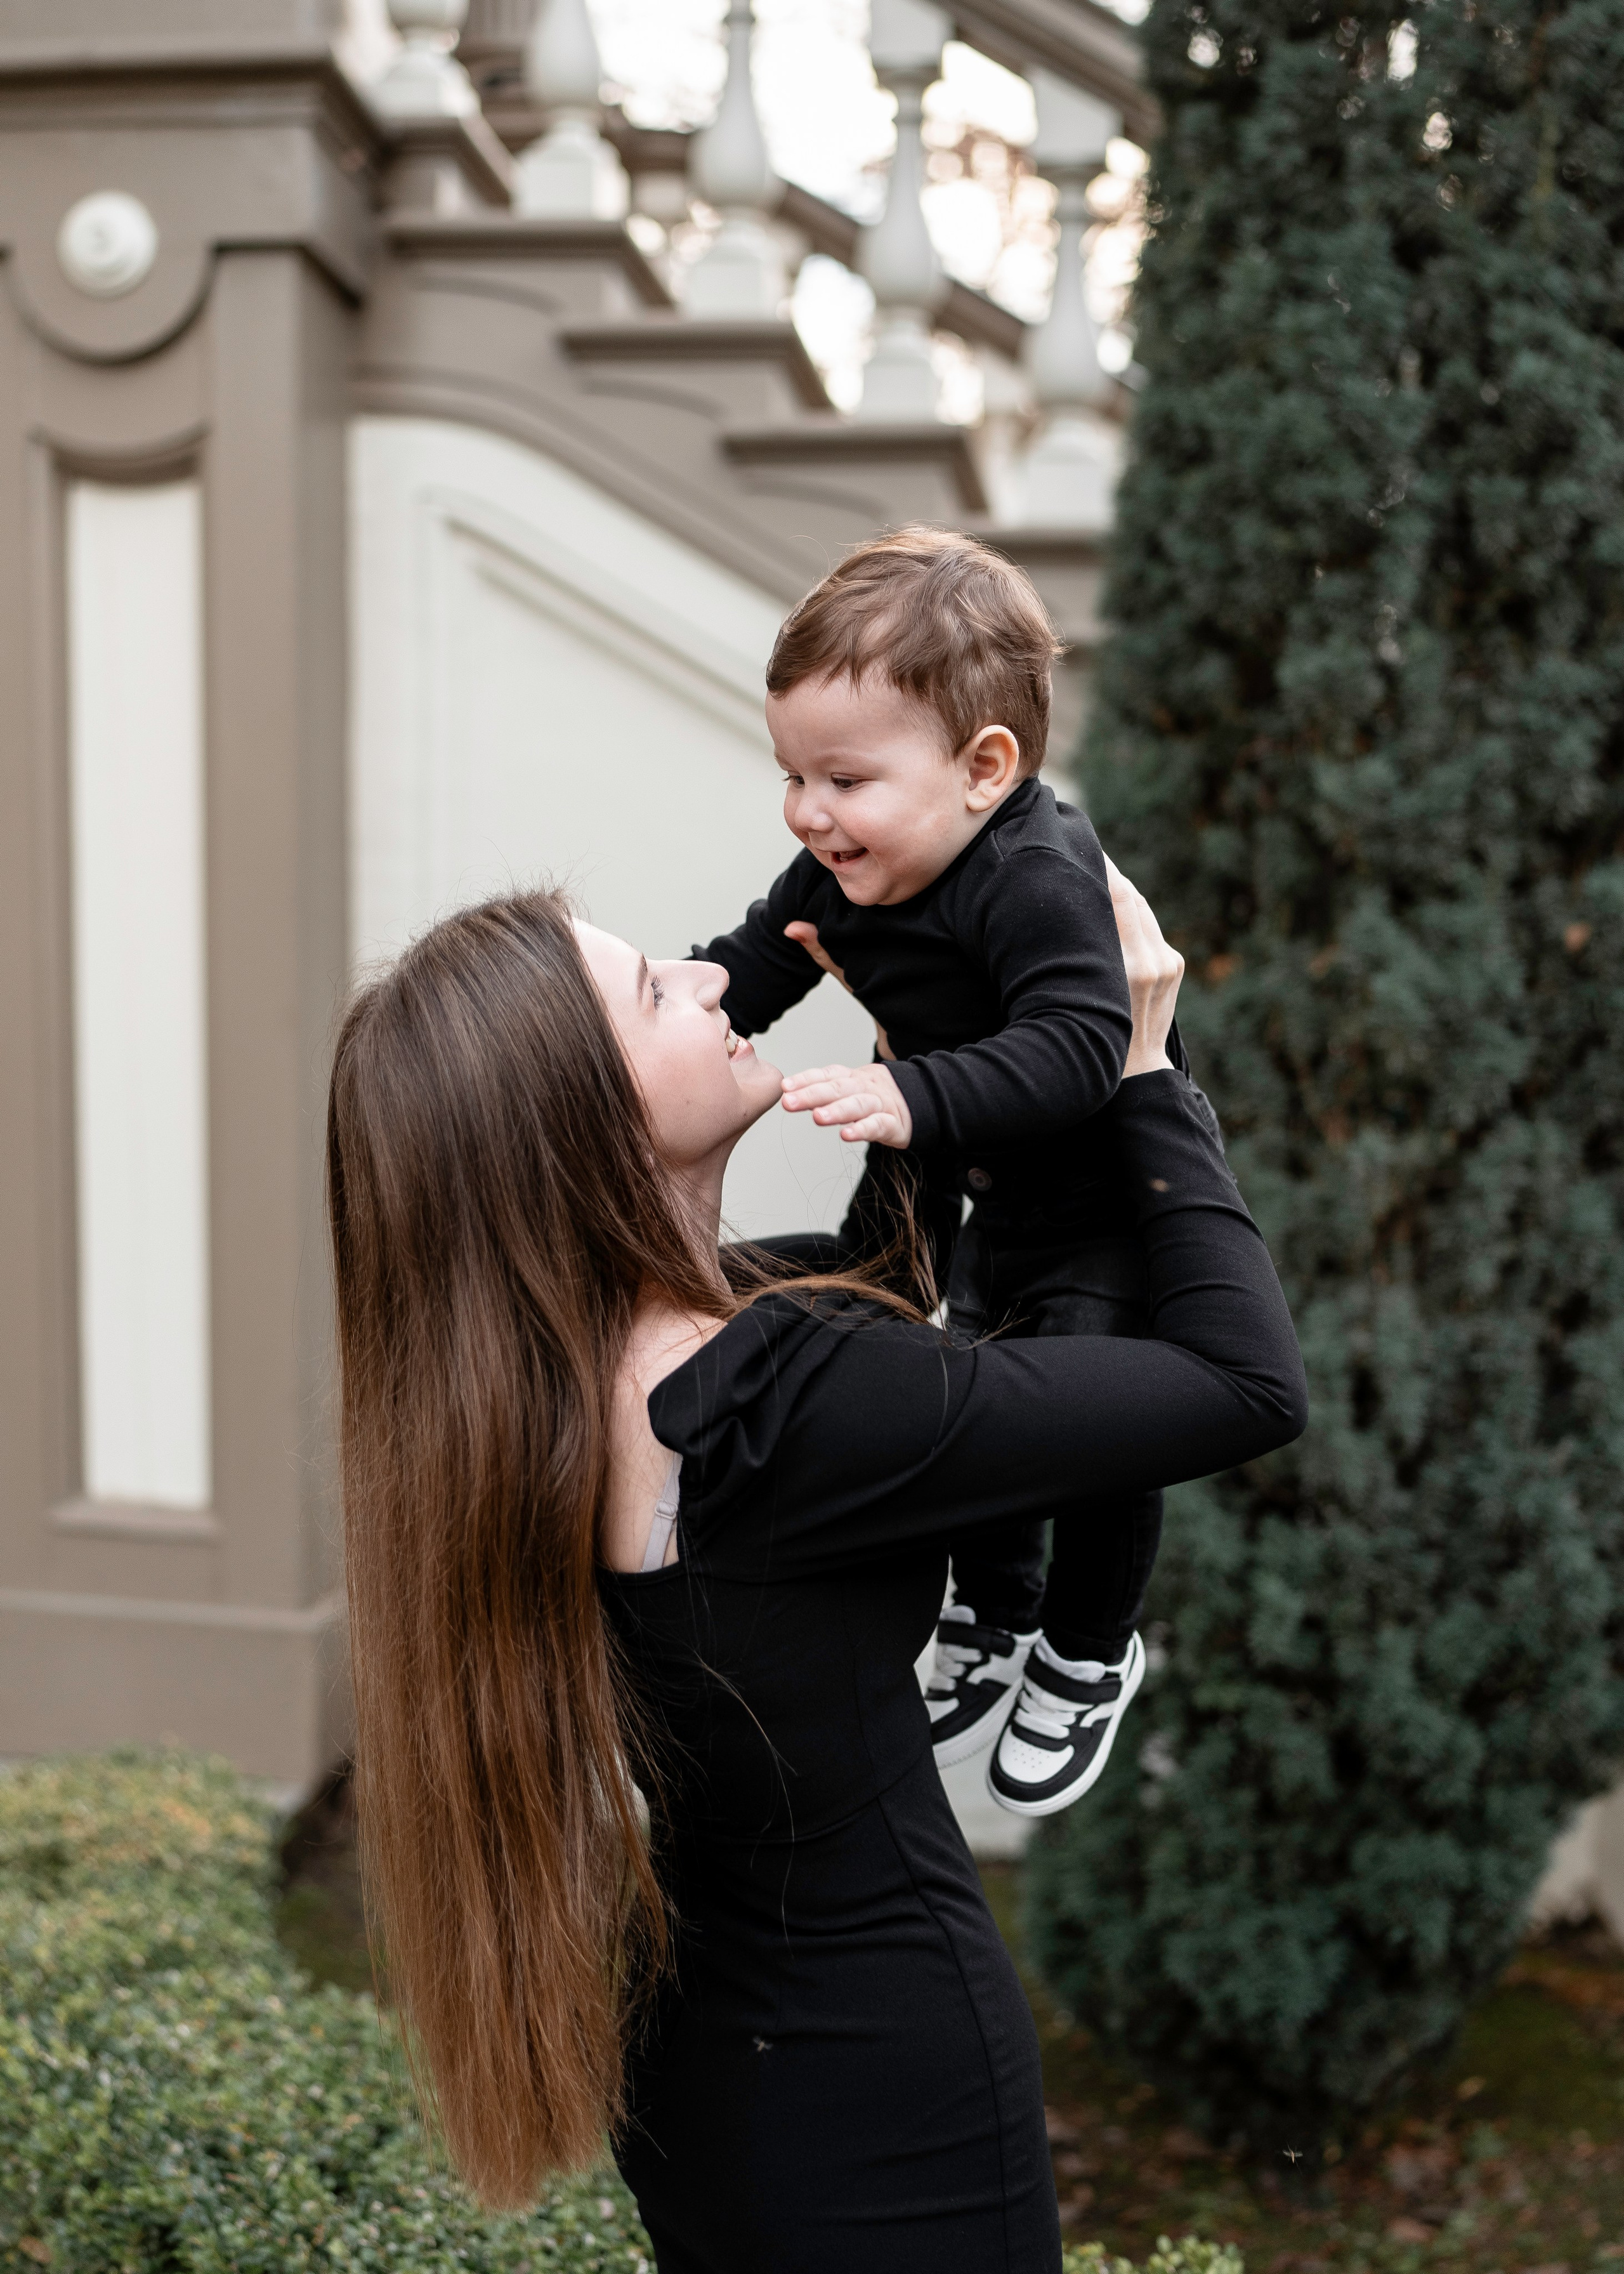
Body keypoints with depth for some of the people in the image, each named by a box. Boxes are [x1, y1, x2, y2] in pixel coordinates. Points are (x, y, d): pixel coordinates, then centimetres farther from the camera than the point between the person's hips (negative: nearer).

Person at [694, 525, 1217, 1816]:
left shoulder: (1038, 879, -35)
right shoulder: (847, 871, -9)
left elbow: (1076, 1050, -46)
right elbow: (755, 960, 4)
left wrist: (915, 1100, -57)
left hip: (1112, 1210, -8)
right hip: (988, 1193, 8)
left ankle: (1091, 1658, 26)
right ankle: (995, 1616, 43)